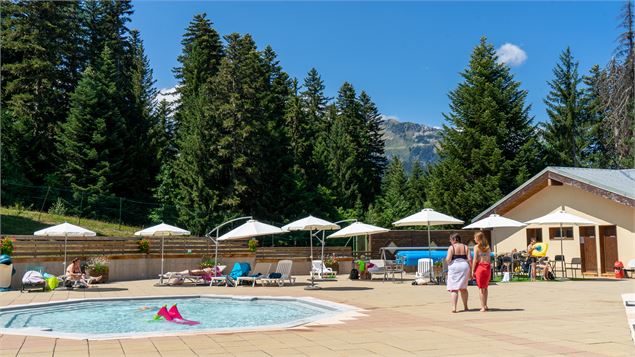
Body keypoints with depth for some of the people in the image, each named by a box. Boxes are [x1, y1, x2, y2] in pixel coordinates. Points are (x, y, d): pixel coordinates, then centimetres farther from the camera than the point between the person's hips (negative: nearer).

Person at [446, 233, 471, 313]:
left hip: (454, 267, -4)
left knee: (453, 289, -3)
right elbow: (469, 259, 2)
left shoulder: (452, 247, -3)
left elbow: (448, 259, -13)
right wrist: (470, 271, 5)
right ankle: (465, 306, 23)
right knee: (463, 288, 19)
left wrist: (446, 259, 11)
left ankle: (454, 307, -15)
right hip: (464, 267, 4)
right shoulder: (466, 247, 9)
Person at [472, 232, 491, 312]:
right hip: (487, 267, 5)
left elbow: (475, 259, -9)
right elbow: (489, 259, 5)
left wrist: (473, 270, -5)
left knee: (481, 288, 1)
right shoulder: (488, 247, 9)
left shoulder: (476, 247, -5)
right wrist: (489, 267, 9)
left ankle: (483, 307, 0)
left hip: (480, 266, -5)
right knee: (485, 287, 16)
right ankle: (485, 305, 20)